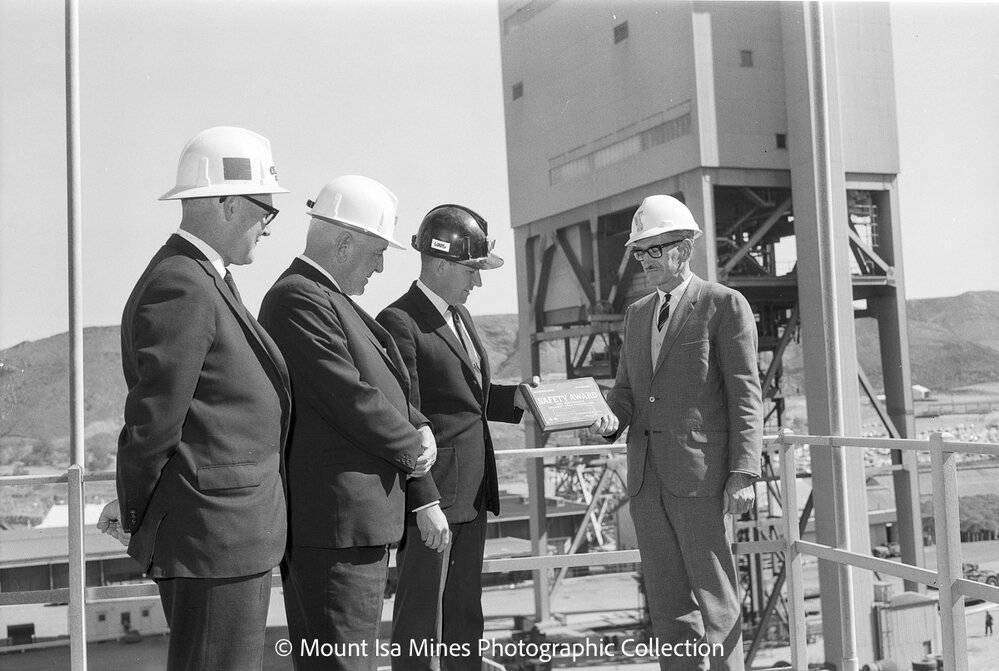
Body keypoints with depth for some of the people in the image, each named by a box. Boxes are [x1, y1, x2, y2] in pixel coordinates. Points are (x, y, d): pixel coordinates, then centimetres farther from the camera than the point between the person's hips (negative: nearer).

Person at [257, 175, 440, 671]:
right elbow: (350, 398, -20)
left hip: (361, 518, 10)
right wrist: (413, 448, -5)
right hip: (332, 521, -10)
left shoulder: (332, 299, 18)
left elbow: (387, 390, 19)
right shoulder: (297, 299, -15)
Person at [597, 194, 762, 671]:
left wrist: (743, 473, -14)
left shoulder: (725, 305, -2)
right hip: (646, 475, 6)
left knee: (714, 601, 0)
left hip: (700, 473, -6)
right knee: (668, 605, 11)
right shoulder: (637, 314, 18)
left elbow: (745, 396, -6)